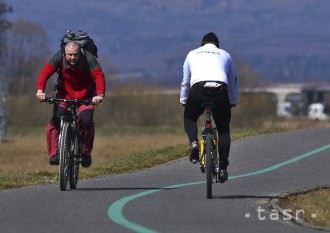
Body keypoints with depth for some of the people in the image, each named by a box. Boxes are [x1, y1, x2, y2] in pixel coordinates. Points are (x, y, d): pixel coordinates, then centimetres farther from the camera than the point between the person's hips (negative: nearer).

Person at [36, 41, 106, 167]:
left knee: (86, 121, -23)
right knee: (56, 120, -22)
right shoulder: (59, 57, -17)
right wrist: (40, 90, -43)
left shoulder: (88, 58, -21)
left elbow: (98, 75, -30)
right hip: (64, 94, 1)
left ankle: (86, 152, -3)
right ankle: (54, 153, -16)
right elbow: (45, 72, -25)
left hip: (85, 96, -1)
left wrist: (100, 94, -48)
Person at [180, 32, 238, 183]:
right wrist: (232, 102, 45)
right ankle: (223, 168, 4)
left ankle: (194, 143, -3)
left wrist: (183, 101, 42)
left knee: (189, 119, 27)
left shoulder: (192, 54, 28)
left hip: (198, 91, 0)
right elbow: (233, 82, 34)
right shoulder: (225, 55, 28)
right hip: (220, 91, 0)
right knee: (224, 130, 15)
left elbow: (185, 82, 32)